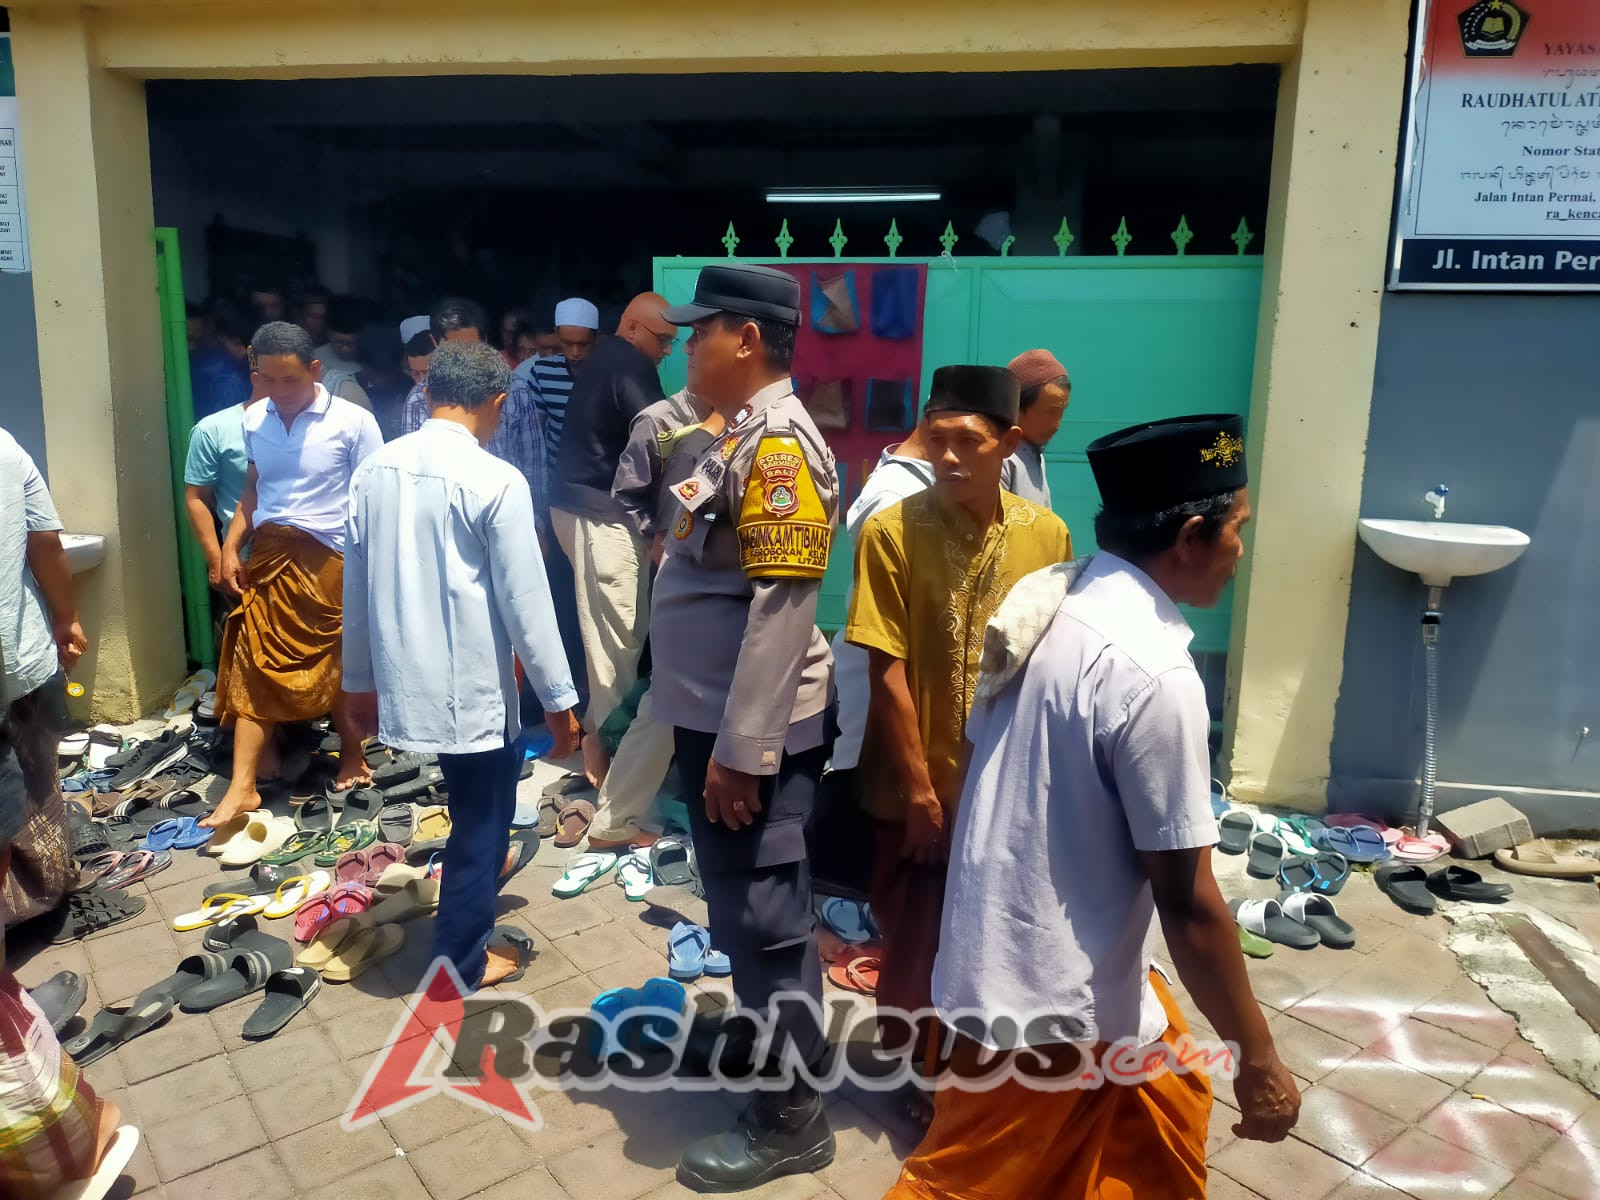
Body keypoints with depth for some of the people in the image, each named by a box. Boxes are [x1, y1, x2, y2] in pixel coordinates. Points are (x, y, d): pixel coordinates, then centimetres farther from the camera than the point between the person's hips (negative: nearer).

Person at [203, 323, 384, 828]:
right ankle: (242, 786, 6)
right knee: (254, 665, 1)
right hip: (267, 555, 4)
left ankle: (352, 754, 31)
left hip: (329, 559, -4)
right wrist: (230, 548, 9)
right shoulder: (254, 419, 7)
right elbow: (253, 488, 18)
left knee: (335, 667, 9)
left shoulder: (353, 422, -9)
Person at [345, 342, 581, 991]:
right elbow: (526, 601, -15)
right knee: (481, 819, 13)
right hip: (471, 685, -6)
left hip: (403, 679, 6)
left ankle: (480, 876, 53)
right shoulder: (497, 481, -18)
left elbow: (356, 586, 8)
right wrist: (559, 698, -5)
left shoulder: (374, 470, 0)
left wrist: (360, 677, 20)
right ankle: (458, 965, 26)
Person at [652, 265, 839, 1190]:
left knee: (760, 917, 2)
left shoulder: (780, 444, -18)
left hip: (754, 731, -10)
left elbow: (781, 609, -24)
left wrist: (741, 750, -24)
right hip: (716, 717, 10)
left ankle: (790, 1117, 19)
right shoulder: (737, 436, 12)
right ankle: (788, 1037, 43)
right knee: (748, 909, 23)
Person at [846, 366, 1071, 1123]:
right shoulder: (892, 531, -14)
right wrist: (919, 784, -12)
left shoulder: (1046, 534, -4)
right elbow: (887, 671, -14)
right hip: (922, 780, -3)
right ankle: (910, 1070, 37)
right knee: (915, 938, 12)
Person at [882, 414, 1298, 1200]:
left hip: (1010, 952, 8)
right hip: (1050, 999, -8)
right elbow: (1187, 902, -22)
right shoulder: (1154, 673, -27)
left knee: (1164, 1118, 26)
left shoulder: (1043, 602, -2)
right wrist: (1258, 1061, -8)